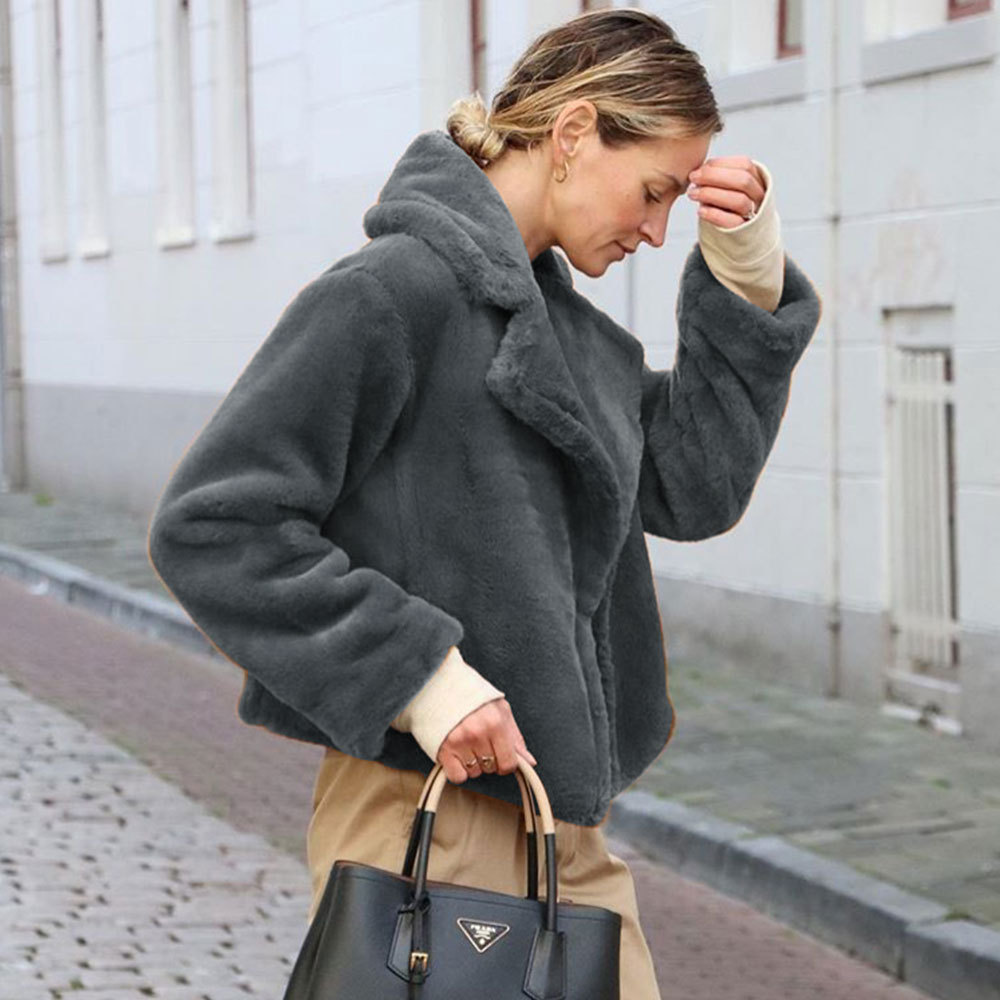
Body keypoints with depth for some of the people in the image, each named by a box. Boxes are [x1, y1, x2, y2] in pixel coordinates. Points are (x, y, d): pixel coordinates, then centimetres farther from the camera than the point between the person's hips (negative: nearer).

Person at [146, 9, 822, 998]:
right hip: (428, 820, -8)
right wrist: (417, 674, -20)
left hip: (564, 827, 8)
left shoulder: (561, 317, 13)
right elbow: (207, 525, -18)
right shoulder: (396, 290, -14)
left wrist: (747, 286, 1)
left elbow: (691, 492, 9)